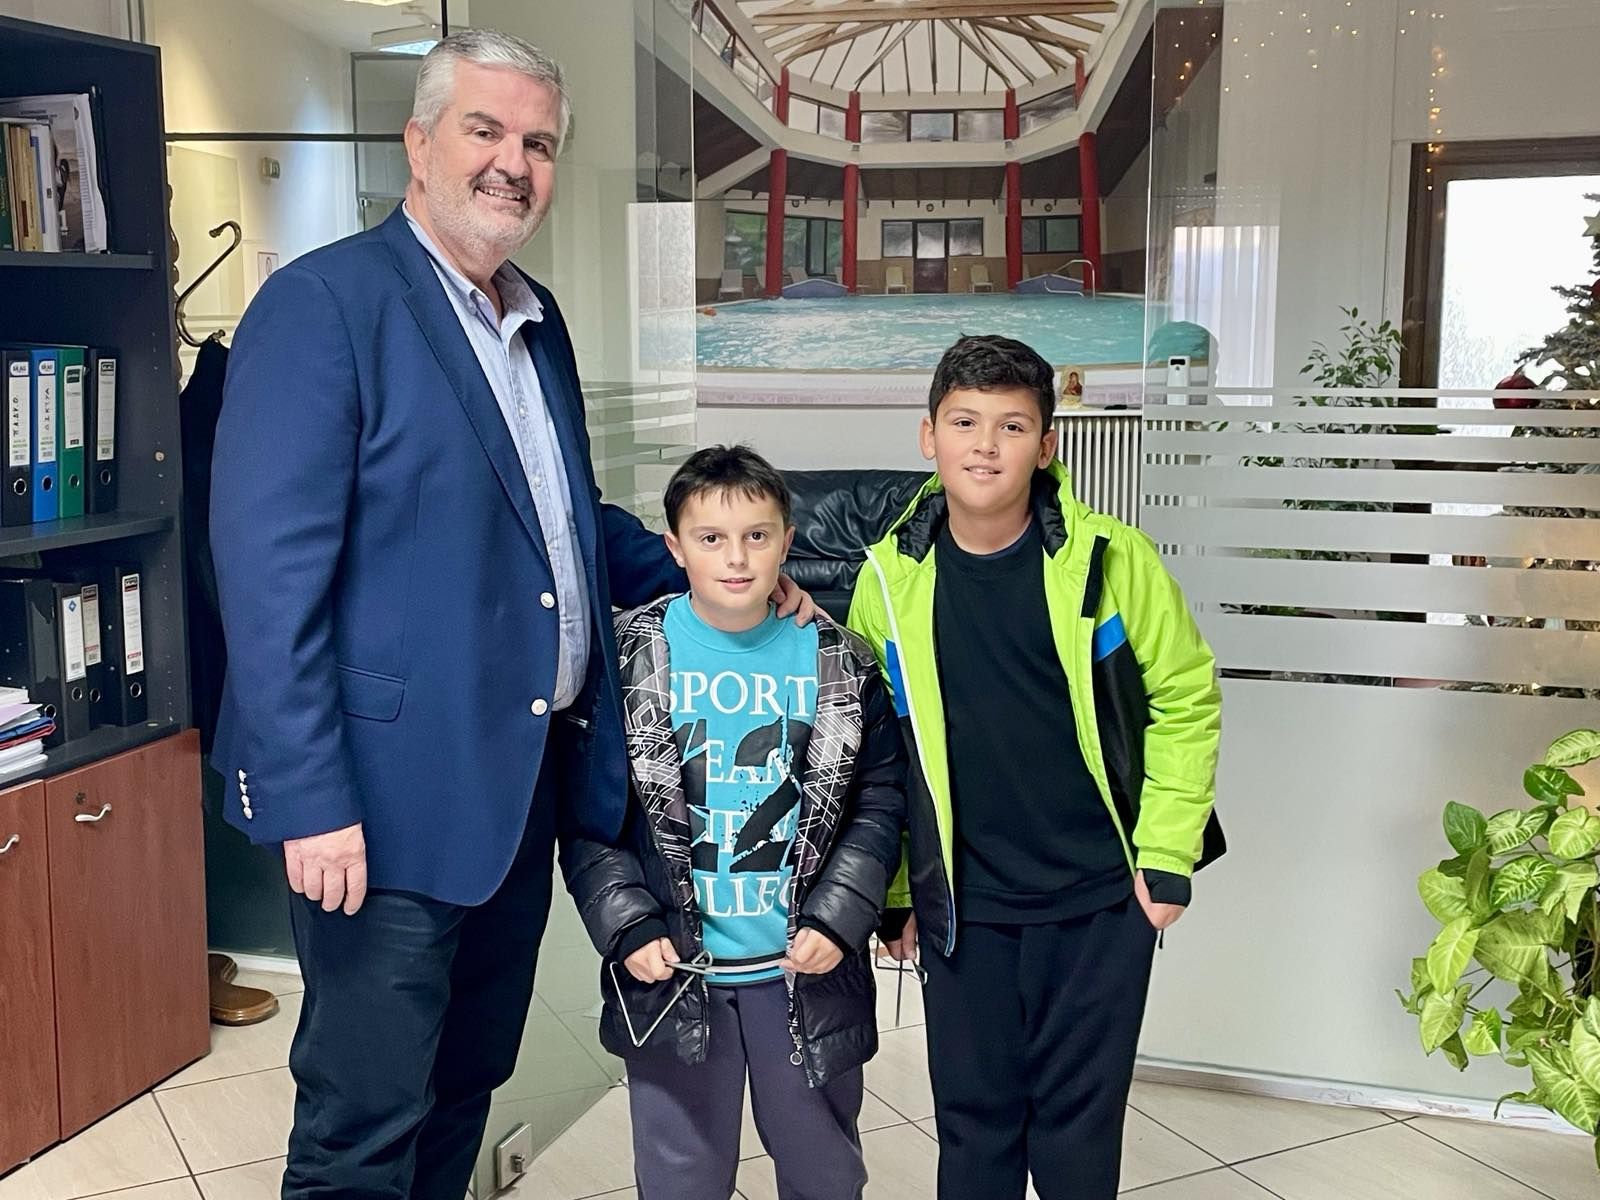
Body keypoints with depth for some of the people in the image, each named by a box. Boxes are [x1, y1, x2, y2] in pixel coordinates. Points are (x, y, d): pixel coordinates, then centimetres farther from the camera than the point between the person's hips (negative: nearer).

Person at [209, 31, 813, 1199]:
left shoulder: (538, 321, 13)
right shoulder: (323, 302, -12)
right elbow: (269, 566, -18)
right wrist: (309, 797, -21)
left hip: (527, 779, 8)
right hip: (393, 792, -8)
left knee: (468, 1086, 21)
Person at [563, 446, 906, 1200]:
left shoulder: (838, 663, 0)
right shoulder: (630, 656, -4)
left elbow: (880, 800, 1)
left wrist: (838, 919, -10)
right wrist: (627, 925, -12)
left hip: (806, 970, 1)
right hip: (670, 972, -1)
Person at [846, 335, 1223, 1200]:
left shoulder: (1110, 559, -11)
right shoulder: (892, 577, -4)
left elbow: (1186, 700, -2)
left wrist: (1166, 855, -5)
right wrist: (889, 892, 7)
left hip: (1101, 900, -1)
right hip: (959, 909, 2)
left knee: (1079, 1126, 11)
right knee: (973, 1124, 14)